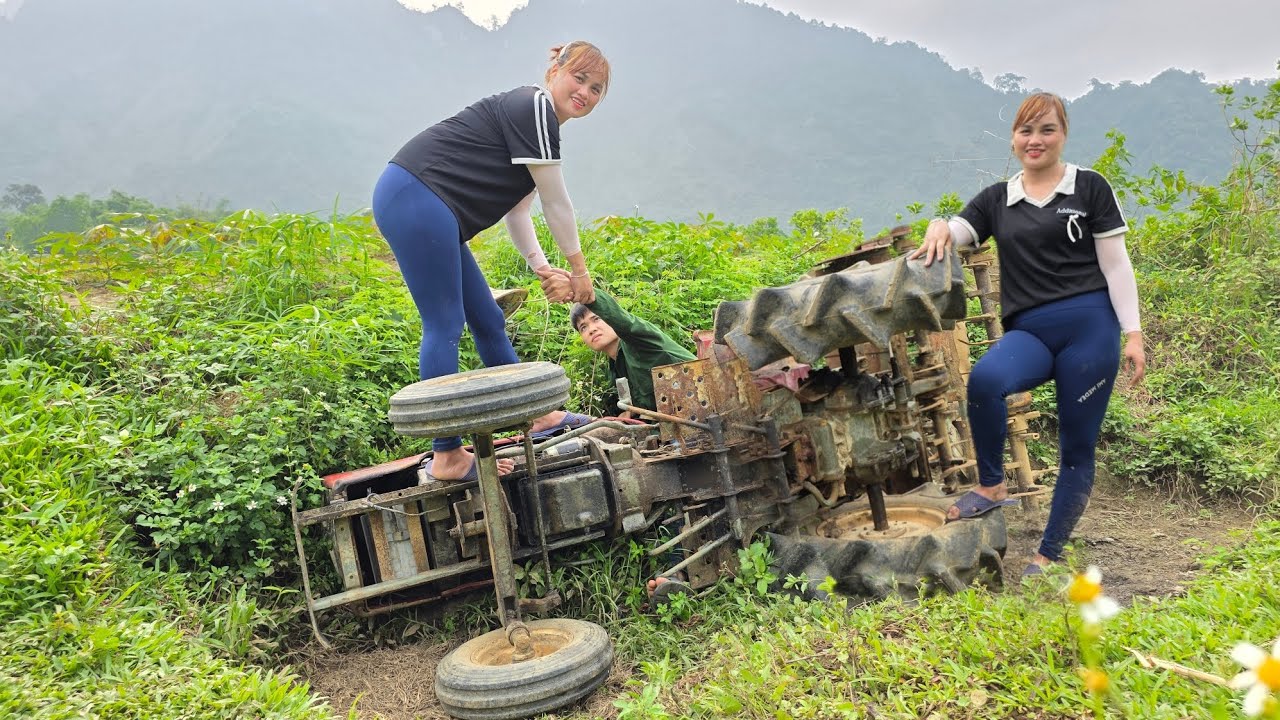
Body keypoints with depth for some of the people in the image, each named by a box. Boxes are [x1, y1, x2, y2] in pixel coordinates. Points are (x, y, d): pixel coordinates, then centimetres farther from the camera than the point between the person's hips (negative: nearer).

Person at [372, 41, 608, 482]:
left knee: (488, 321, 13)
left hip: (425, 210, 10)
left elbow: (516, 212, 19)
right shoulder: (534, 107, -10)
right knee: (445, 325, -8)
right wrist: (579, 270, 3)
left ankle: (538, 416, 24)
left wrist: (543, 271, 9)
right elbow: (557, 204, -8)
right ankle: (447, 458, -1)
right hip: (417, 199, -10)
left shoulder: (541, 126, 20)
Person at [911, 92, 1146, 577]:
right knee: (985, 380, -32)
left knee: (1077, 448, 2)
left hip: (1090, 327, -1)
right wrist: (938, 228, -23)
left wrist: (1133, 334, -2)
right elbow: (951, 235, 2)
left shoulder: (1089, 187, 6)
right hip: (1029, 331, 1)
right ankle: (991, 487, -11)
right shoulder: (997, 200, 14)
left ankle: (1049, 556, 16)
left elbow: (1116, 265, 4)